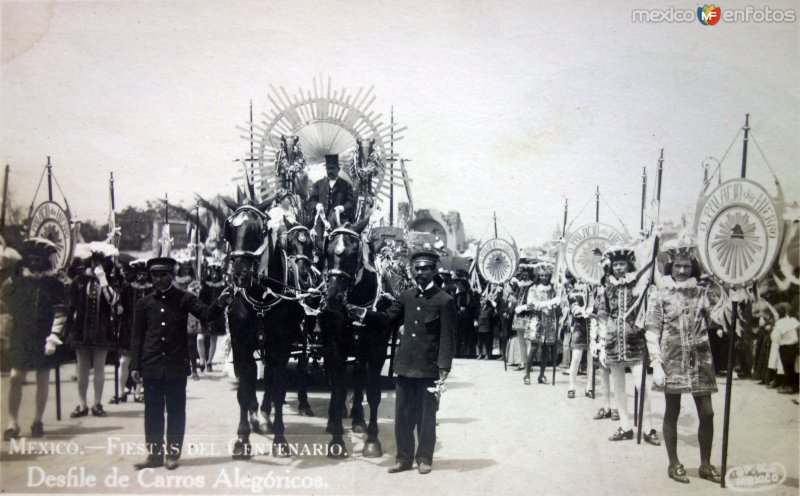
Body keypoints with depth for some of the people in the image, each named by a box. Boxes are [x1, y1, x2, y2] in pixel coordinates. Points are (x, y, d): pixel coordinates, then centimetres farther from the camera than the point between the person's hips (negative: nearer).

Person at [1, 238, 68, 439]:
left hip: (45, 340, -1)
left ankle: (37, 421, 17)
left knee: (43, 379, 6)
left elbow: (60, 312, -8)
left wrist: (54, 335, -19)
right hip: (20, 339, 1)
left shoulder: (55, 285, -2)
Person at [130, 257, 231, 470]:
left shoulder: (184, 299, 1)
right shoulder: (144, 303, 7)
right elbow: (137, 336, 8)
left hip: (176, 365, -2)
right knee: (153, 412, 8)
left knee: (176, 411, 5)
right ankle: (154, 453, 17)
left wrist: (220, 304, -32)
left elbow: (206, 314, -12)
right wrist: (135, 365, 2)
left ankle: (172, 453, 14)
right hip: (151, 366, 2)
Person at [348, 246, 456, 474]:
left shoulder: (444, 301, -7)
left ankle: (424, 458, 19)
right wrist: (363, 314, -7)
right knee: (402, 415, 10)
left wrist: (444, 367, -15)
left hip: (429, 368, -5)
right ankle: (404, 457, 21)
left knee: (426, 417, 6)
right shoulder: (407, 297, 9)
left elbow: (448, 338, -9)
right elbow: (387, 318, 9)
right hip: (405, 365, 5)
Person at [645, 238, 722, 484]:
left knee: (706, 413, 3)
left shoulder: (702, 292, 7)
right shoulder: (659, 294, -2)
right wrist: (656, 364, -12)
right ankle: (673, 464, 18)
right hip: (672, 361, -3)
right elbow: (652, 331, -5)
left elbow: (712, 322, 6)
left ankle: (705, 464, 18)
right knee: (672, 412, 7)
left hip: (700, 361, 3)